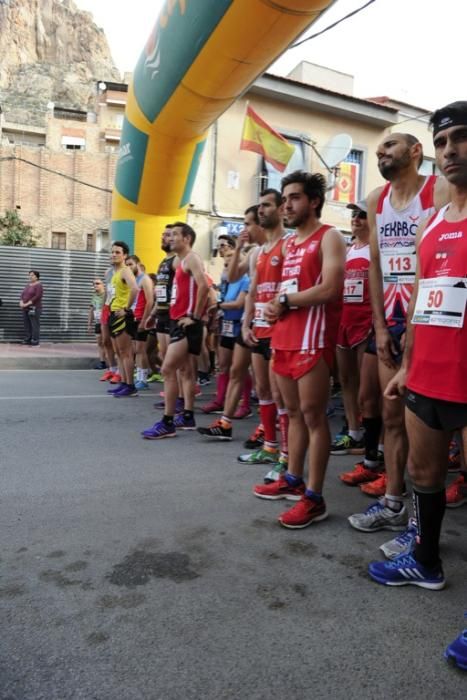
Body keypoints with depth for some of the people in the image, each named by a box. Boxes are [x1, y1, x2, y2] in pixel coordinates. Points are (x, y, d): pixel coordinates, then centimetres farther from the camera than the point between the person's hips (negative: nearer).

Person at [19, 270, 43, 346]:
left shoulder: (39, 285, -9)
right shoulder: (28, 284, 16)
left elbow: (37, 296, -19)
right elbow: (23, 294, 12)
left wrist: (27, 304, -18)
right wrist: (21, 303, -6)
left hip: (34, 308, -8)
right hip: (26, 308, 8)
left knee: (35, 325, -6)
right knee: (27, 325, 7)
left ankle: (35, 341, -3)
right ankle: (27, 340, 12)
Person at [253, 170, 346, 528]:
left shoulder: (329, 237, -5)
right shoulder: (288, 244, 20)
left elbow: (329, 289, -18)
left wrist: (284, 302, -9)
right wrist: (274, 307, 2)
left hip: (312, 337, -8)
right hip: (284, 336, 8)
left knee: (312, 414, -6)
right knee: (294, 411, 14)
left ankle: (315, 498, 2)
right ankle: (293, 480, 26)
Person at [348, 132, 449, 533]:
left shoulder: (440, 190, -4)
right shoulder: (376, 200, 14)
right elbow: (375, 265, 11)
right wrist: (380, 326, 4)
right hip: (390, 324, 6)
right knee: (392, 415, 9)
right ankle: (393, 504, 20)